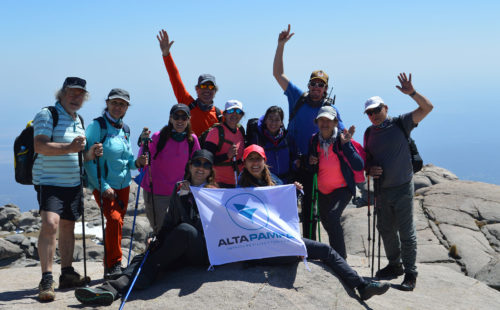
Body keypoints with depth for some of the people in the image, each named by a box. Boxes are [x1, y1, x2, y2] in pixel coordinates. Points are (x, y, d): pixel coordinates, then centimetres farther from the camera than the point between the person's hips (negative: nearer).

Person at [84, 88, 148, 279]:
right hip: (102, 185, -6)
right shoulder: (97, 126, -8)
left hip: (123, 185, 6)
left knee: (118, 223, 9)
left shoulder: (125, 130, 11)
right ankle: (113, 265, -10)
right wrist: (103, 186, -20)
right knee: (114, 219, -21)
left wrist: (136, 162, -4)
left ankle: (112, 265, 22)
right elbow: (89, 160, -14)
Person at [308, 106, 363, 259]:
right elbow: (312, 167, 14)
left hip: (342, 189, -6)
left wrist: (345, 144, -32)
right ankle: (337, 253, 43)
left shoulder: (342, 140, -15)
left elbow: (359, 166, -25)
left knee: (332, 216, -28)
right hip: (323, 191, 6)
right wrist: (310, 161, -10)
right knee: (325, 220, 17)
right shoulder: (314, 140, 0)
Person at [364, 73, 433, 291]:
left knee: (406, 231, -1)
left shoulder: (399, 123, -7)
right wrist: (369, 169, -3)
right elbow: (367, 159, 19)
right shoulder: (369, 133, 8)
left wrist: (411, 93, -29)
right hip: (382, 189, 6)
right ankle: (395, 265, 33)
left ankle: (410, 273, 10)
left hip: (402, 188, -6)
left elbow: (427, 108, -14)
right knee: (386, 229, 15)